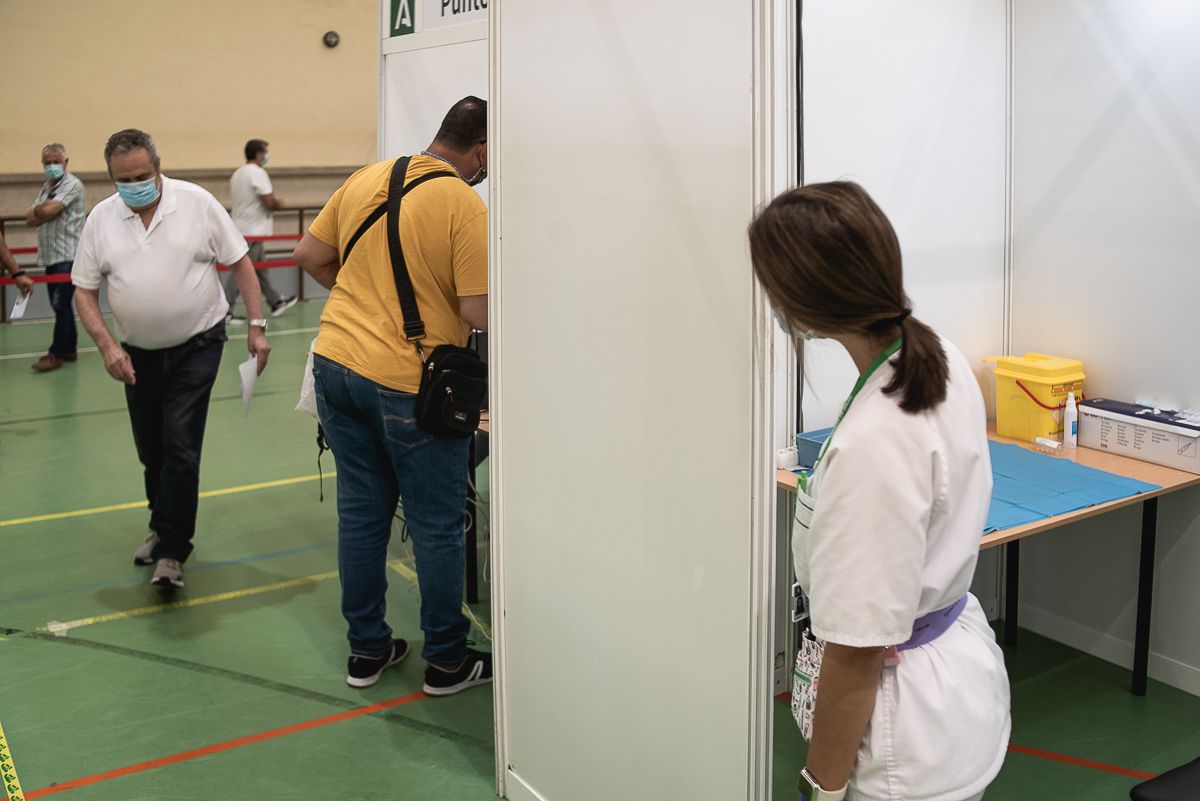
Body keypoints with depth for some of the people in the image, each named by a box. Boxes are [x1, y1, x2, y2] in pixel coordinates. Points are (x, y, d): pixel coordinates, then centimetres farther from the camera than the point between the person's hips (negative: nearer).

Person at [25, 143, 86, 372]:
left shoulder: (72, 184, -8)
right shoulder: (46, 187, 17)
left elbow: (48, 210, -20)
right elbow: (30, 218, 9)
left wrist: (38, 210, 1)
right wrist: (44, 211, -10)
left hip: (66, 256, -8)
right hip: (50, 256, 8)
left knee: (61, 305, -6)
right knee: (60, 304, 12)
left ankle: (56, 354, 0)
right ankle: (69, 349, 20)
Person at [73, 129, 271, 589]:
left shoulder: (197, 203, -9)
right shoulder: (101, 219, -2)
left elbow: (239, 262, -4)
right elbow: (85, 292, 2)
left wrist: (257, 326, -9)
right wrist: (106, 345, -12)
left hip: (196, 347, -4)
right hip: (138, 355, 4)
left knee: (180, 446, -11)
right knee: (151, 451, 14)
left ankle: (171, 551, -2)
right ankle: (165, 527, 36)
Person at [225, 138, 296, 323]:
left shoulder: (238, 173, 14)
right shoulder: (258, 172, -15)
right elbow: (269, 202, -21)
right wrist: (278, 204, 1)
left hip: (242, 226, 10)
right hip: (253, 230, -10)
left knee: (259, 269, 16)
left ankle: (276, 302, 27)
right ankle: (225, 311, -6)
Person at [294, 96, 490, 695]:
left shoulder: (367, 178, 7)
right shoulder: (465, 206, -14)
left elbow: (310, 255, 13)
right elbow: (480, 313, -17)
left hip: (335, 363, 7)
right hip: (408, 384, -6)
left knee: (360, 513, 15)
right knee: (437, 526, 8)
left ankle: (366, 650, 26)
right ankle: (446, 661, 20)